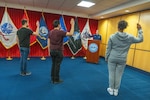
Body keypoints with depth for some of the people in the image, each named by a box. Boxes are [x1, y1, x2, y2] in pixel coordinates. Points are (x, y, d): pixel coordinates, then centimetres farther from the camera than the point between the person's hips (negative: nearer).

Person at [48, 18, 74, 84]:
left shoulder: (50, 32, 7)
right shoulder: (60, 32, -15)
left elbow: (49, 43, 9)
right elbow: (71, 33, -17)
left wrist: (49, 51, 17)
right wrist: (72, 24, -8)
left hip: (52, 51, 7)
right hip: (58, 51, -7)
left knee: (53, 64, 16)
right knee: (57, 65, 2)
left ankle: (52, 78, 25)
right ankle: (56, 80, 13)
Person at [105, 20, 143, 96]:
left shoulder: (112, 37, -9)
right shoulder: (129, 37, -5)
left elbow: (108, 49, -4)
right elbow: (140, 39, 10)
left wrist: (106, 58, 7)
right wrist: (140, 30, 19)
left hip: (112, 59, -1)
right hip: (122, 60, 1)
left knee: (111, 74, 11)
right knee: (119, 75, 12)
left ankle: (111, 89, 23)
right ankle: (116, 90, 26)